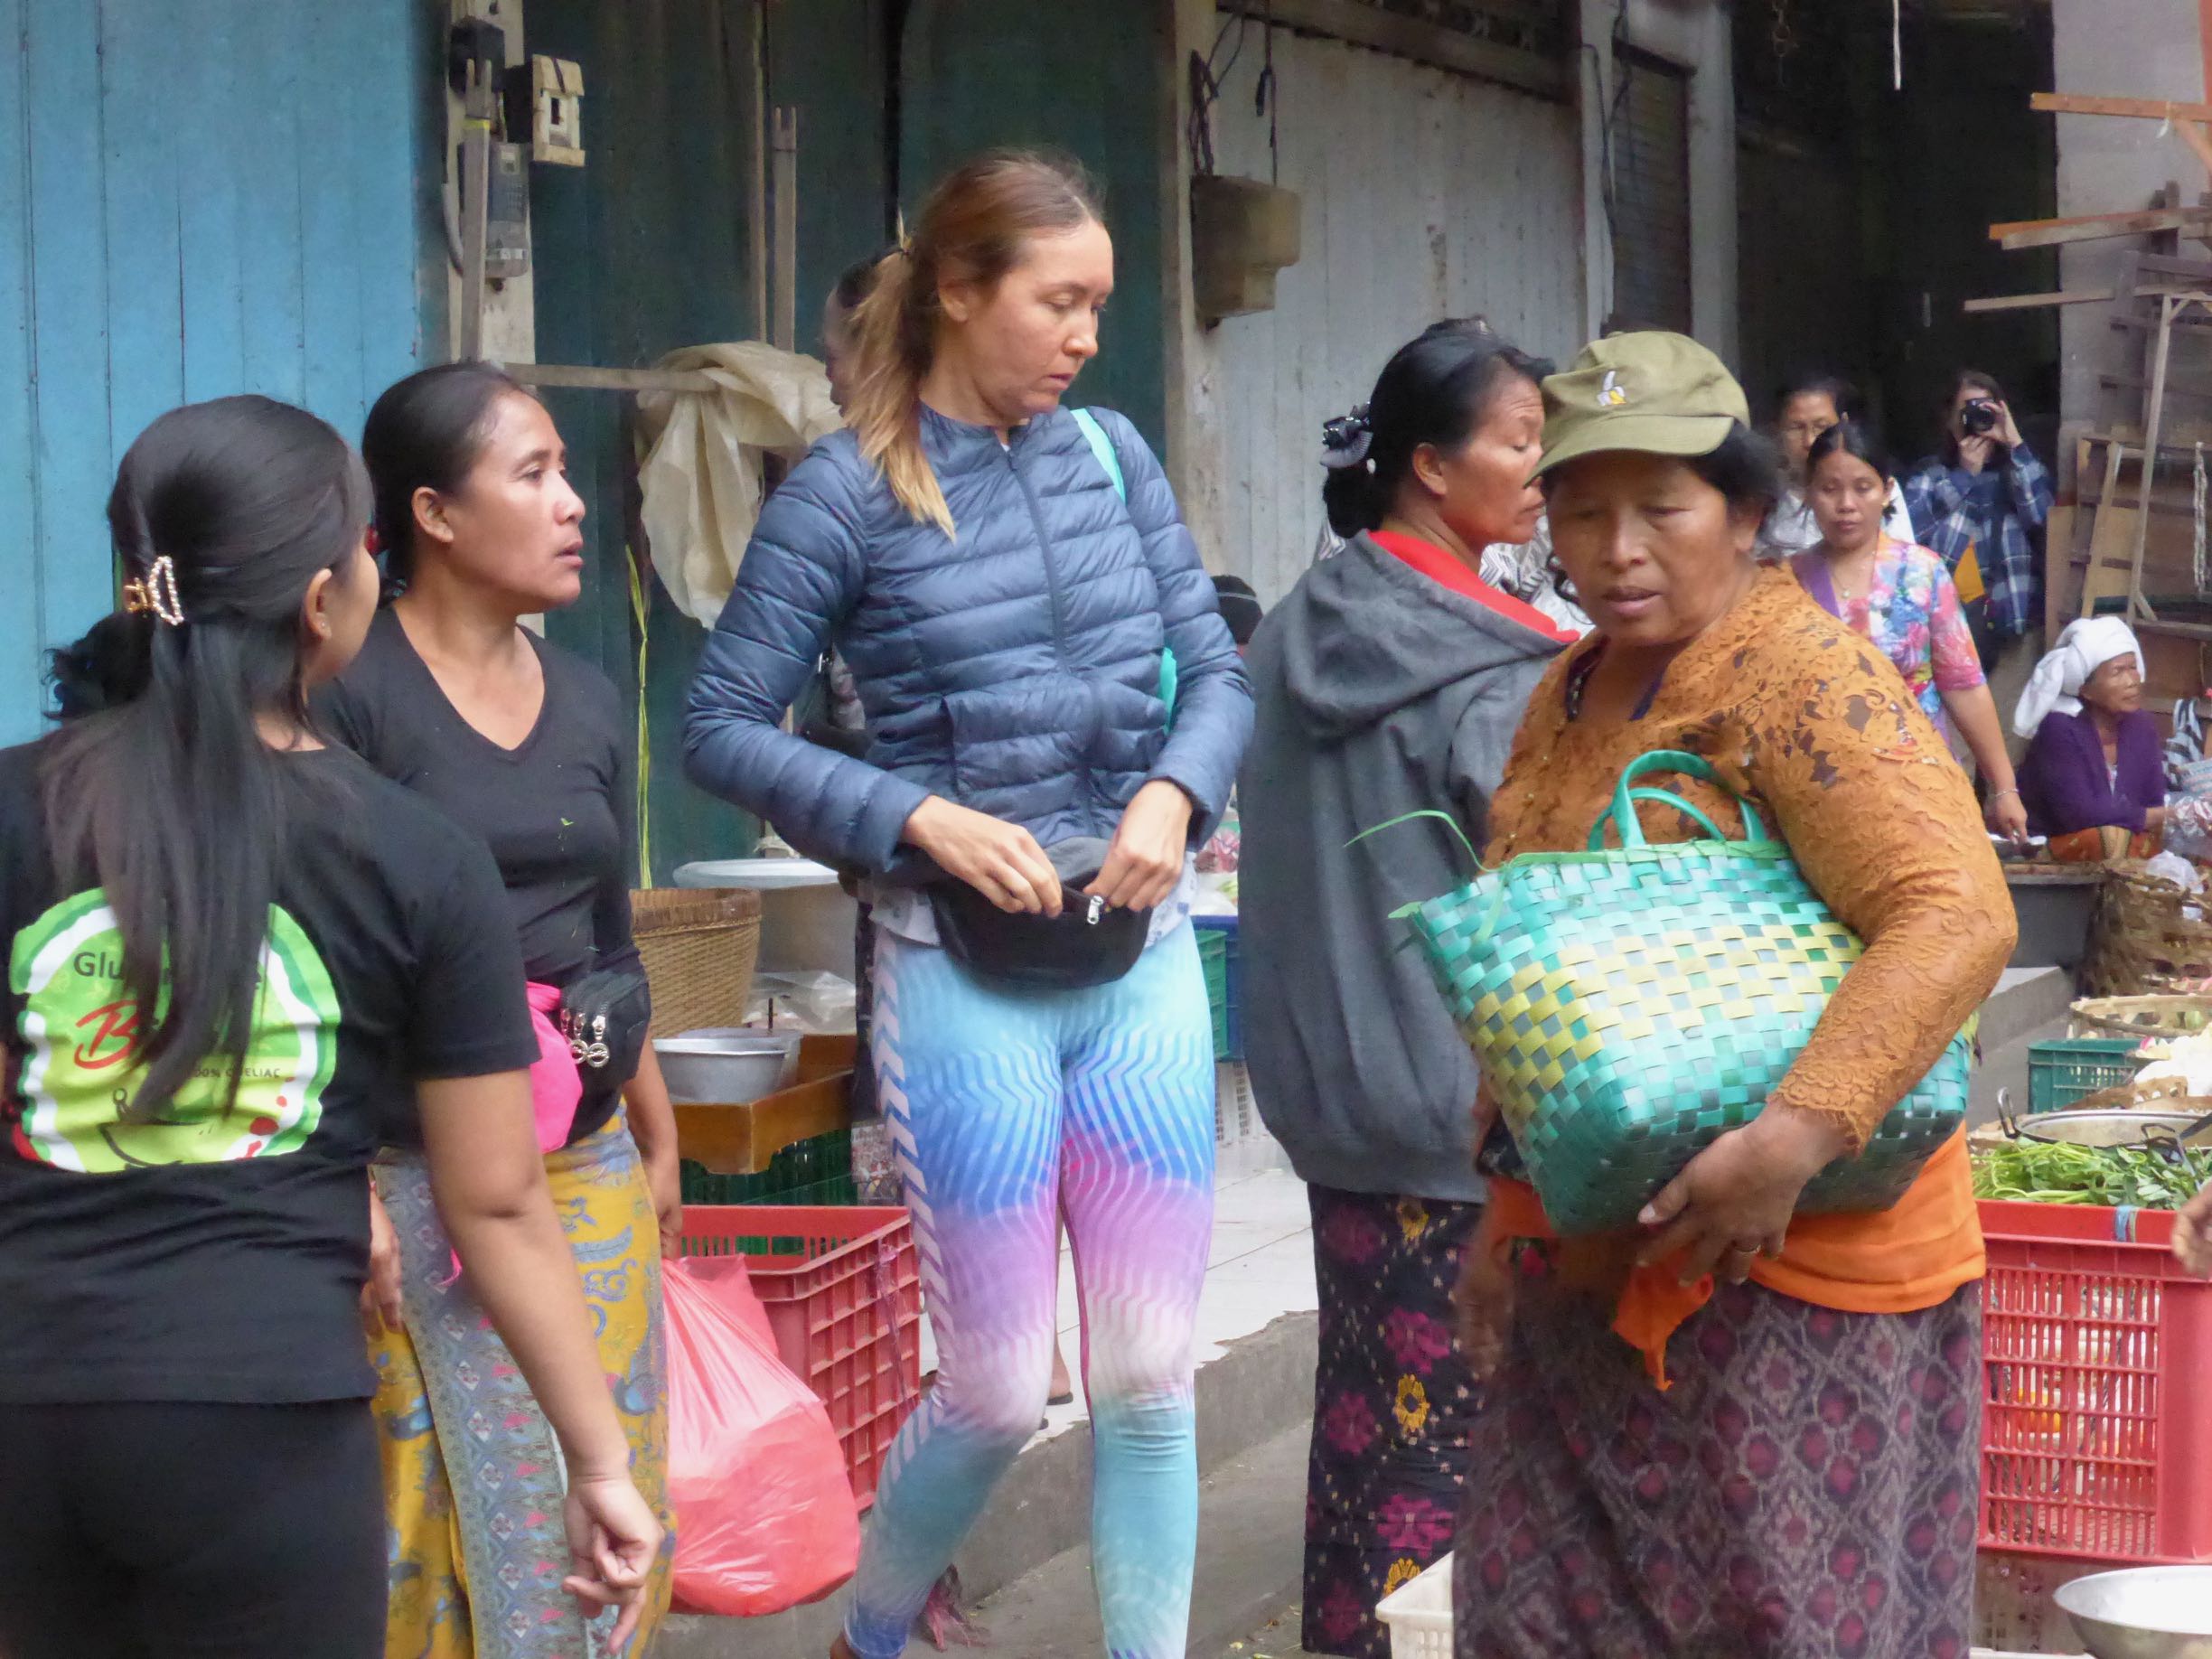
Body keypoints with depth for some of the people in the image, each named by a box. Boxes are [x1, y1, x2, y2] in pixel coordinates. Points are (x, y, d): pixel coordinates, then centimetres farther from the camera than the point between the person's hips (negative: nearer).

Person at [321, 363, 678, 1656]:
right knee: (446, 1511, -3)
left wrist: (659, 1141, 22)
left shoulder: (589, 699, 12)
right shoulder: (348, 692, -8)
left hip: (591, 1163, 6)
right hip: (416, 1172, -6)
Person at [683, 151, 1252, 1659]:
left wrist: (1174, 794, -10)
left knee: (1152, 1375, 6)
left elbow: (1216, 670, 10)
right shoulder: (849, 490, -7)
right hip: (968, 974, -4)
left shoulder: (1111, 453, 6)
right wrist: (921, 820, -17)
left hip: (1144, 962, 4)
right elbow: (723, 724, -7)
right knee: (999, 1393, 3)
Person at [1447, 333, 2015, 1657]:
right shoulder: (1574, 692, 11)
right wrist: (1506, 1211, 19)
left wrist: (1792, 1142, -35)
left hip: (1780, 1254, -8)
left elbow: (1956, 919, -26)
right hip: (1593, 1258, 8)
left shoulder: (1801, 677, -14)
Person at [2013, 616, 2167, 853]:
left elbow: (2155, 800, 2)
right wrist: (2162, 817, -19)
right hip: (2049, 849, -6)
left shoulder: (2141, 725, 4)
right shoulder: (2060, 729, -17)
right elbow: (2079, 815, -24)